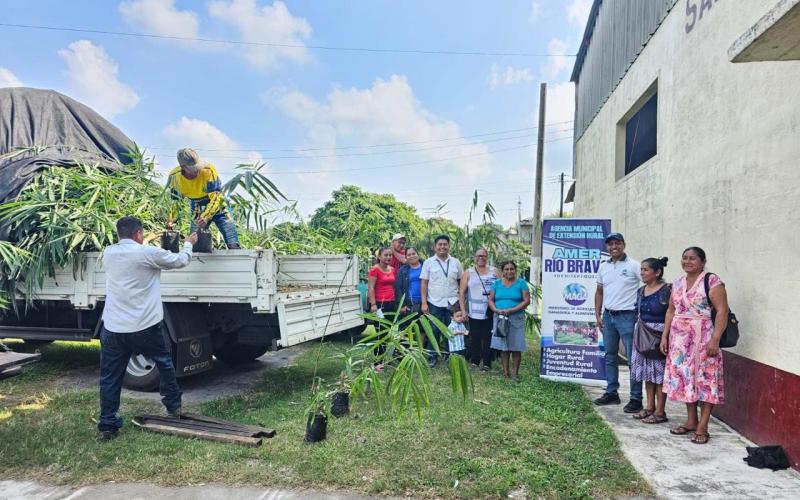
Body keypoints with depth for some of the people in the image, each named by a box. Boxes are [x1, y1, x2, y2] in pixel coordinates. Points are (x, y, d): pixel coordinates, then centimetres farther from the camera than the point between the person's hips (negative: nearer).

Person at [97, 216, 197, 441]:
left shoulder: (108, 254, 5)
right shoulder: (148, 253, -10)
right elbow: (181, 261, 3)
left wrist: (146, 244, 39)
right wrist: (188, 244, 22)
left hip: (113, 328, 4)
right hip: (145, 327, -3)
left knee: (110, 378, 10)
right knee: (165, 363, 20)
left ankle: (107, 426, 13)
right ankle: (173, 406, 33)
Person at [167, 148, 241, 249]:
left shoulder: (208, 170, -27)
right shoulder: (174, 176, -15)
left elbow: (216, 197, -27)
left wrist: (205, 217, -38)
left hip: (217, 208, -3)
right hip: (196, 212, 3)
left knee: (234, 246, -12)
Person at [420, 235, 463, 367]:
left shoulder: (455, 262, 6)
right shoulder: (429, 262, 0)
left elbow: (462, 281, 10)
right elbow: (423, 283, -1)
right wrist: (424, 303, -8)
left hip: (452, 303, 2)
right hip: (434, 303, -1)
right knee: (434, 331, 4)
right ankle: (433, 356, 16)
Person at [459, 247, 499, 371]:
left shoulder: (494, 271, 11)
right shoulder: (468, 273, 7)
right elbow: (461, 292, 4)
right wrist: (463, 310, -3)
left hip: (490, 311, 1)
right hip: (474, 311, -1)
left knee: (488, 337, 2)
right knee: (475, 337, 3)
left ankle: (487, 363, 11)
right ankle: (474, 360, 17)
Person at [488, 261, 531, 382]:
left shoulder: (521, 283, 0)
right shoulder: (497, 283, 9)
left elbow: (526, 301, -7)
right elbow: (491, 300, 8)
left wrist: (511, 310, -16)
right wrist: (497, 310, -12)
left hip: (516, 318, -3)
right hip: (500, 318, 3)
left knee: (516, 347, -2)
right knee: (503, 346, 6)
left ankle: (515, 373, 6)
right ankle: (505, 372, 16)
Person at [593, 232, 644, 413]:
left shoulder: (634, 266, -7)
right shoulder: (603, 267, 10)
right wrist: (598, 314, 9)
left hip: (627, 316, -6)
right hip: (608, 316, 6)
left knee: (633, 357, -2)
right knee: (610, 356, 13)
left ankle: (636, 398, 6)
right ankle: (611, 393, 24)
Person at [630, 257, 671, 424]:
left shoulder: (667, 290, -12)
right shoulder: (641, 291, 11)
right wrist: (638, 334, 15)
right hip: (643, 336, 7)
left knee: (659, 372, 0)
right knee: (647, 371, 13)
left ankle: (660, 411, 8)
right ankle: (650, 407, 24)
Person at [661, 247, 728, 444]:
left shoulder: (712, 281, -8)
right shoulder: (677, 283, 12)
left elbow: (722, 311, -13)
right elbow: (671, 311, 16)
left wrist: (715, 339, -19)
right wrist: (665, 336, 11)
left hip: (703, 338, -7)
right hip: (680, 339, 7)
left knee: (705, 379, -3)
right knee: (685, 377, 10)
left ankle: (702, 426, 4)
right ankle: (691, 421, 22)